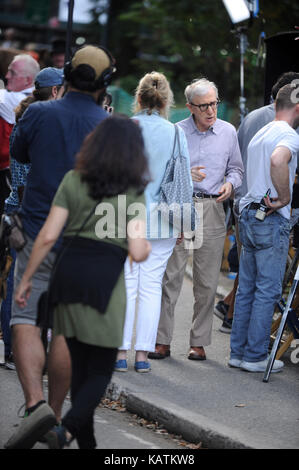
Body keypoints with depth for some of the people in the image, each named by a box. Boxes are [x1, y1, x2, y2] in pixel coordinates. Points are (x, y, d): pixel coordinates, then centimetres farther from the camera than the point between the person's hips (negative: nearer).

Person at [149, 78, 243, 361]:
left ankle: (198, 342, 12)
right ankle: (162, 340, 2)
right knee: (170, 276, -4)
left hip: (212, 210, 2)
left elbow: (236, 168, 17)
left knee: (206, 282, 3)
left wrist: (230, 184, -4)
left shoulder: (228, 132, 8)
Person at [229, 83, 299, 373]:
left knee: (246, 288, 11)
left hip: (248, 216, 9)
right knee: (268, 290, -3)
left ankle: (238, 352, 15)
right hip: (271, 220, -8)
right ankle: (255, 356, -2)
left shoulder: (259, 134, 17)